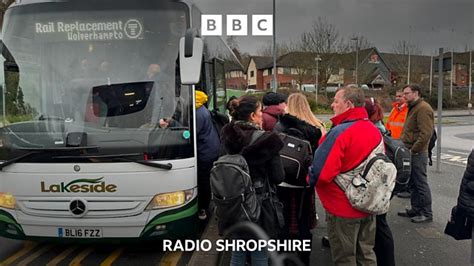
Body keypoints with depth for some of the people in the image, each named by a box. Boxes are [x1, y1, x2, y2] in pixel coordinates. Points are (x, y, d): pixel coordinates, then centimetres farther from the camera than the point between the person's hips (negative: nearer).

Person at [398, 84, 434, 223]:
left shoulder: (423, 108, -15)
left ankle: (427, 214, 10)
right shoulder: (413, 108, 17)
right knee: (413, 182, 16)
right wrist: (406, 147, 13)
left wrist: (414, 149, -19)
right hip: (410, 152, 10)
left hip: (417, 153, -10)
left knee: (421, 183, -1)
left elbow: (426, 133, -23)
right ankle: (416, 209, 28)